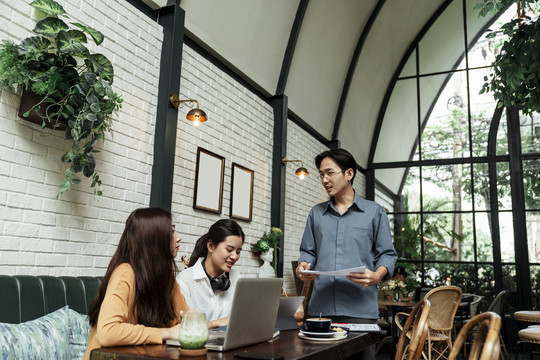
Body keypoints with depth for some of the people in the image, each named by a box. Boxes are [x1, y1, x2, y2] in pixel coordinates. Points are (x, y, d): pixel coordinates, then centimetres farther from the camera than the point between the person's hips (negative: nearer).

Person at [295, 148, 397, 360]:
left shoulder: (374, 212, 7)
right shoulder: (316, 213, 16)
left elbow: (387, 254, 6)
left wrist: (377, 276, -13)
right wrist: (302, 267, -4)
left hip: (360, 308, -2)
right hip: (321, 307, 3)